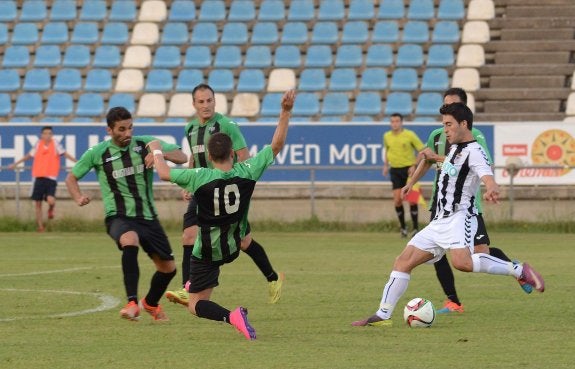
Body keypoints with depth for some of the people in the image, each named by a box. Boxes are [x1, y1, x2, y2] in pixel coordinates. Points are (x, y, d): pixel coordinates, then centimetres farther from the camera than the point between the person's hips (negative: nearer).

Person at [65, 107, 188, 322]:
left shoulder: (145, 144, 0)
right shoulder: (97, 153, -3)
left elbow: (182, 158, -3)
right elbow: (71, 178, 8)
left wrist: (160, 153, -23)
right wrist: (79, 198, -12)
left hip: (148, 216, 4)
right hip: (119, 217, -4)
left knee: (168, 268, 9)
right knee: (130, 240, -39)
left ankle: (150, 303, 41)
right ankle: (132, 303, -40)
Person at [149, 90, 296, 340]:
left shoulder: (200, 177, -22)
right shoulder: (247, 172, -16)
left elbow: (164, 173, -8)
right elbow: (277, 144, -10)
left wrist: (156, 150, 11)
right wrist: (286, 112, -8)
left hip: (207, 251, -4)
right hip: (234, 246, 4)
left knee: (195, 305, 1)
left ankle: (231, 316, -27)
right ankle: (194, 286, 54)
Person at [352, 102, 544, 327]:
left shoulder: (474, 152, -11)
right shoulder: (455, 148, 17)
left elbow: (487, 175, -31)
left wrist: (491, 190, -51)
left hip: (459, 218, -10)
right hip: (439, 223, 10)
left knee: (462, 262, -35)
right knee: (403, 262, 5)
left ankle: (519, 270, -24)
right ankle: (382, 315, 9)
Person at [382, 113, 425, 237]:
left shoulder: (409, 135, -8)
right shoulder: (387, 136, 5)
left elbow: (422, 150, -4)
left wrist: (415, 165, -14)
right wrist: (386, 165, 15)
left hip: (409, 169, -3)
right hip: (395, 170, 3)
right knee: (397, 200, -6)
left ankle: (415, 227, 6)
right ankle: (402, 227, 9)